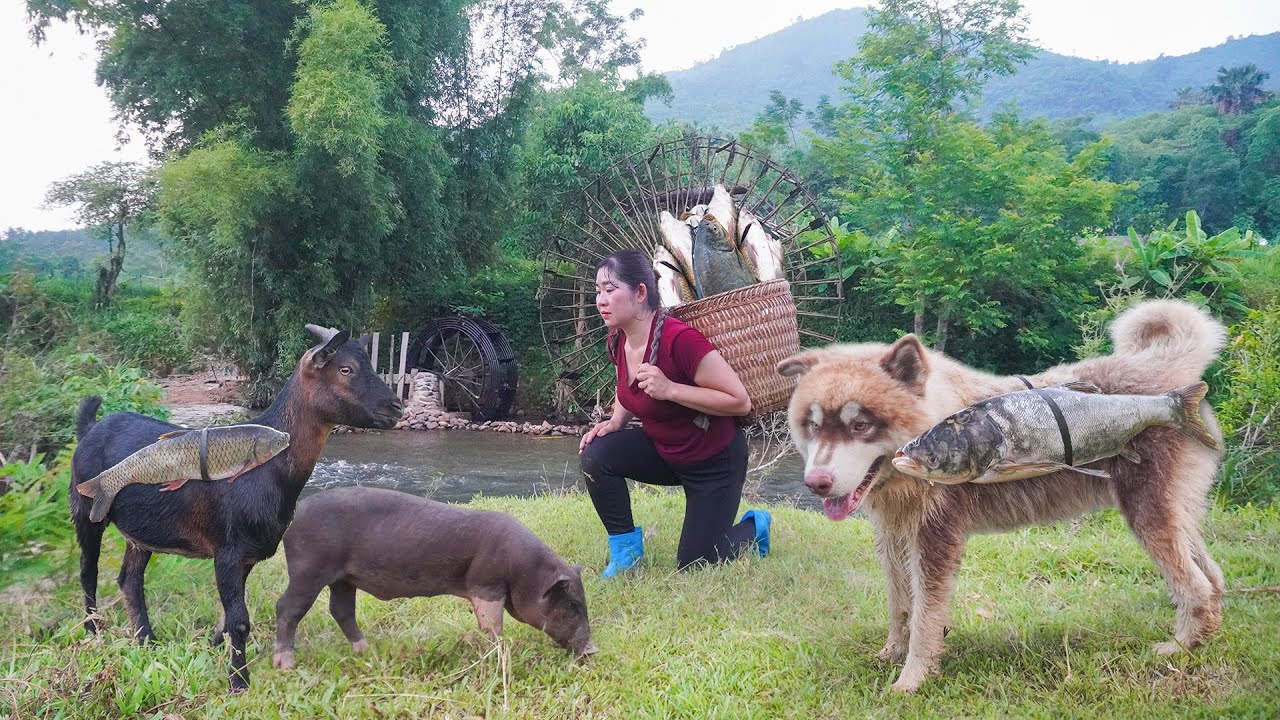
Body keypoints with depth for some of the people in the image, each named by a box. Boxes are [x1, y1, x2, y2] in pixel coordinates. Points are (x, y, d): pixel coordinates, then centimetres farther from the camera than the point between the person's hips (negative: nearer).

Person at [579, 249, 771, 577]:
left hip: (713, 463, -6)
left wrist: (669, 389, -35)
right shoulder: (617, 341, -7)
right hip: (662, 450, 6)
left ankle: (752, 528, 31)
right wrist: (615, 421, -6)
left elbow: (740, 401, -29)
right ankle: (625, 552, 0)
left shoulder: (679, 340, -32)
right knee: (597, 455, -19)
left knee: (692, 566, 1)